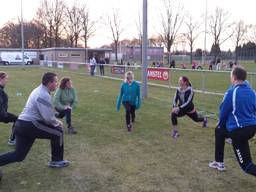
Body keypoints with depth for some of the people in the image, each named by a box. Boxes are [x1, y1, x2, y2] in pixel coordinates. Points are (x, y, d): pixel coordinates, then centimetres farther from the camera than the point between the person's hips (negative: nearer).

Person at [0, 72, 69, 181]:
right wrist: (57, 123, 0)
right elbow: (48, 118, -20)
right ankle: (56, 161, 14)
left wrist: (55, 121, 19)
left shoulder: (39, 91, 17)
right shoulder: (44, 95, -16)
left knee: (18, 155, 12)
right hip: (30, 125, -10)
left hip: (21, 124, 10)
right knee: (58, 132, 1)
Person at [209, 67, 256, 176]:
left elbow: (223, 111, -3)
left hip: (239, 130, -8)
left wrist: (221, 124, 15)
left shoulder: (231, 92, -14)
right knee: (219, 131, 30)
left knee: (246, 165, 1)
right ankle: (219, 163, 38)